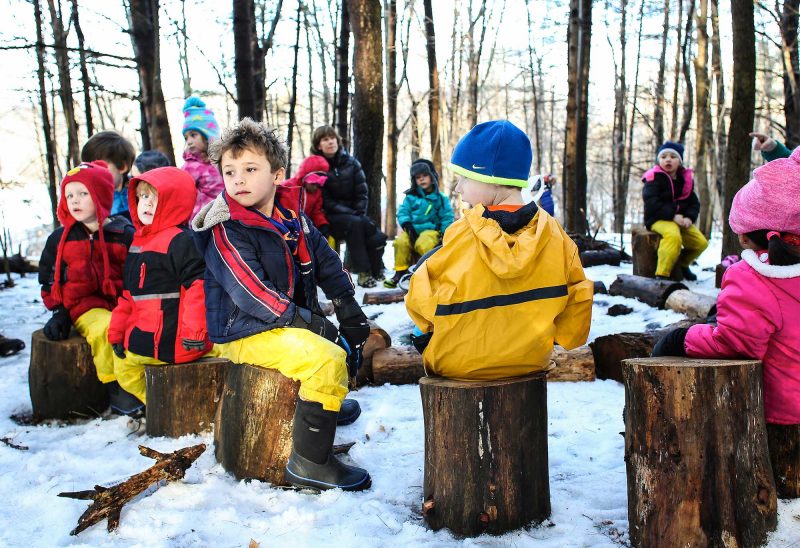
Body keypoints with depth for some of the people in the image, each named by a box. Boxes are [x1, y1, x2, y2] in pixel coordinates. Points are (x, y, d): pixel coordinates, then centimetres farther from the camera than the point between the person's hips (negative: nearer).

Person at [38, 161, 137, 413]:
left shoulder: (125, 235, 7)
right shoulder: (60, 239, 12)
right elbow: (49, 279, 17)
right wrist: (60, 312, 6)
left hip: (123, 304, 0)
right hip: (85, 307, 0)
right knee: (104, 328, -34)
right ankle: (114, 386, -19)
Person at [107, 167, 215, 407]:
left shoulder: (180, 240, -16)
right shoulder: (138, 242, 15)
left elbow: (198, 284, -26)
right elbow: (129, 293, 20)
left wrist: (194, 331, -29)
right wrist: (117, 331, 15)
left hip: (169, 340, -10)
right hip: (144, 330, 10)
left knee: (125, 362, -1)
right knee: (122, 369, 20)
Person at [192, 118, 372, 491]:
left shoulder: (292, 215, 6)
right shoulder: (225, 230, -17)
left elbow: (325, 259, 13)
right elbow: (251, 292, -24)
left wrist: (347, 306, 3)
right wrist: (308, 322, -26)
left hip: (296, 319, 9)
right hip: (246, 334, -9)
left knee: (354, 334, 18)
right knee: (326, 359, -28)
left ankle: (325, 401, 37)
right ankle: (309, 462, -20)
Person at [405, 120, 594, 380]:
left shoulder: (462, 235, -21)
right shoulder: (553, 234, -9)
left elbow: (421, 299, -12)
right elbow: (578, 293, 0)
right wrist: (565, 336, 20)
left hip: (457, 362, -5)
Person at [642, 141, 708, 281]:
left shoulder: (686, 179, 12)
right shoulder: (654, 178, -7)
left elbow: (694, 203, 10)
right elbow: (652, 202, -18)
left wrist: (689, 217, -12)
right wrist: (673, 216, -24)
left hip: (681, 220, 7)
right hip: (658, 219, -7)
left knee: (701, 243, -4)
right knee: (673, 236, -37)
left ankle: (682, 264, 26)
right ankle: (662, 274, -32)